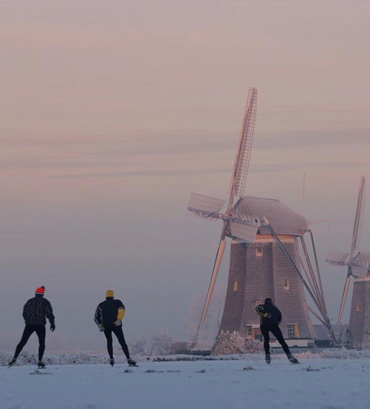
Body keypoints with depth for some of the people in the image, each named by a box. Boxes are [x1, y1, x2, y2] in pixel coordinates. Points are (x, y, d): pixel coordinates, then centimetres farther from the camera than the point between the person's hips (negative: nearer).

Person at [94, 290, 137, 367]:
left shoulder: (101, 305, 17)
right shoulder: (117, 302, 12)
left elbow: (96, 317, 7)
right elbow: (122, 309, -10)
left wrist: (100, 326, 5)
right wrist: (119, 319, -19)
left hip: (106, 326, 2)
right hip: (116, 325, -2)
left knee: (109, 341, 22)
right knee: (122, 342, -2)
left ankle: (111, 359, 12)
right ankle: (129, 360, -13)